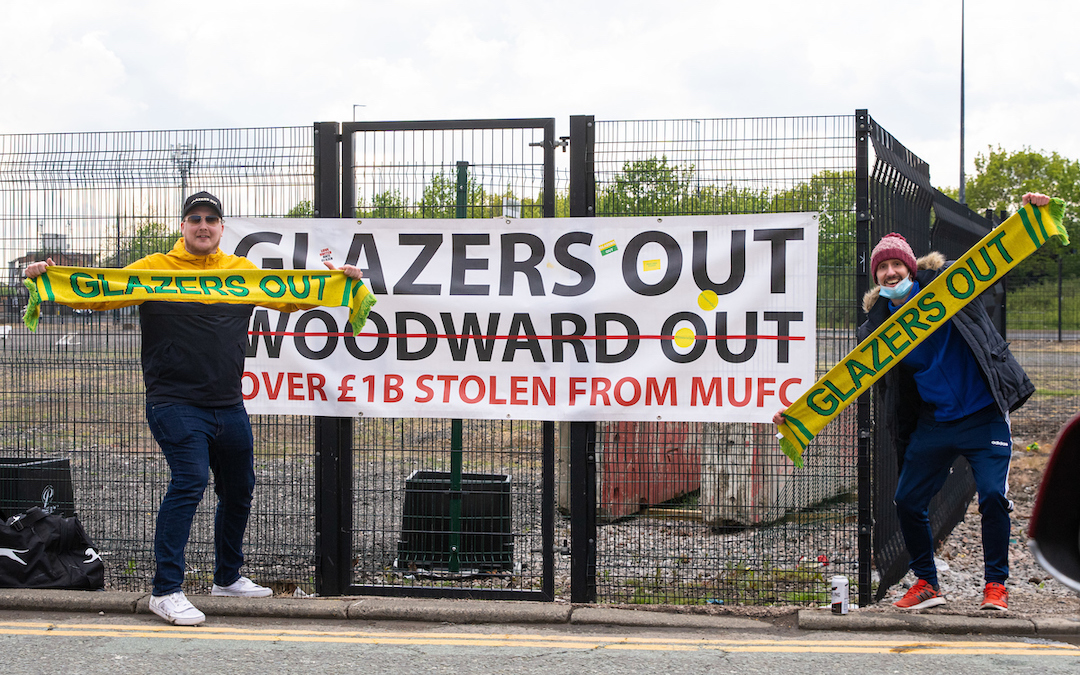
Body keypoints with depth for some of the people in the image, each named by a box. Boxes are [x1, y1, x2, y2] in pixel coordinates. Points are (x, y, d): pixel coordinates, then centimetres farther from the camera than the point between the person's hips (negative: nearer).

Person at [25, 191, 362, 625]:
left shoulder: (242, 271, 10)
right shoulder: (154, 270, -1)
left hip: (229, 406, 6)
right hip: (175, 404, -6)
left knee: (239, 488, 16)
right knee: (190, 480, -19)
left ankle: (228, 578, 36)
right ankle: (166, 591, -14)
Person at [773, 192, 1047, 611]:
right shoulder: (878, 322, 2)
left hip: (984, 416, -3)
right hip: (932, 423, 3)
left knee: (993, 495, -13)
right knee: (908, 501, 1)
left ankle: (995, 584, 4)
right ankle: (926, 584, 19)